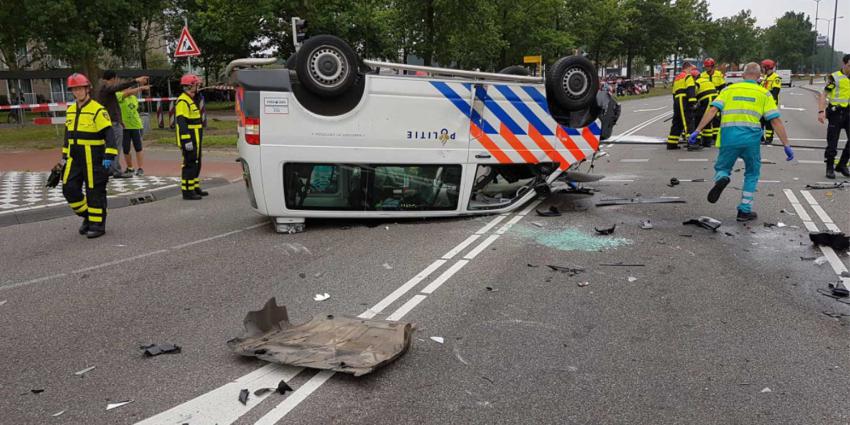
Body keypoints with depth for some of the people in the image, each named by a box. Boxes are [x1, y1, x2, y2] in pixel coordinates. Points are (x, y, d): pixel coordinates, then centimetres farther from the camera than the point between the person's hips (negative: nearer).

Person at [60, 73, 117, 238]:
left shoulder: (98, 110, -11)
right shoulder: (70, 110, 12)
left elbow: (108, 134, -17)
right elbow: (68, 134, 21)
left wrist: (109, 156, -24)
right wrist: (64, 155, 20)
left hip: (93, 158, -7)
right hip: (74, 157, 7)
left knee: (94, 191, -1)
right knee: (69, 189, 5)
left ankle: (97, 224, 9)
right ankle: (87, 216, 23)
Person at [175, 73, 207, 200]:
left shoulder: (191, 101, 18)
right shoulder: (183, 102, -16)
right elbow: (181, 123, -23)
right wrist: (187, 141, -28)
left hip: (195, 141, 10)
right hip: (189, 141, -10)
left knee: (196, 164, 17)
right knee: (189, 165, -8)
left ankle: (195, 187, 27)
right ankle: (187, 191, -4)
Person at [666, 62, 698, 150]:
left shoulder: (676, 78, 27)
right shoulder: (688, 76, -1)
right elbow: (691, 90, -15)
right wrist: (693, 102, -20)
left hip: (676, 102, 9)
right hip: (685, 102, -9)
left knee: (677, 123, 14)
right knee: (689, 122, -12)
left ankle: (671, 143, 16)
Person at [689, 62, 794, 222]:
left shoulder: (729, 90, 15)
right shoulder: (764, 93, 12)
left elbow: (712, 110, 0)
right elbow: (776, 121, 5)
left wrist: (697, 131, -1)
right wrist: (787, 145, 7)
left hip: (729, 136, 0)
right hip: (751, 137, 0)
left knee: (722, 168, 18)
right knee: (752, 174, 19)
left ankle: (721, 179, -19)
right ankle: (744, 210, 17)